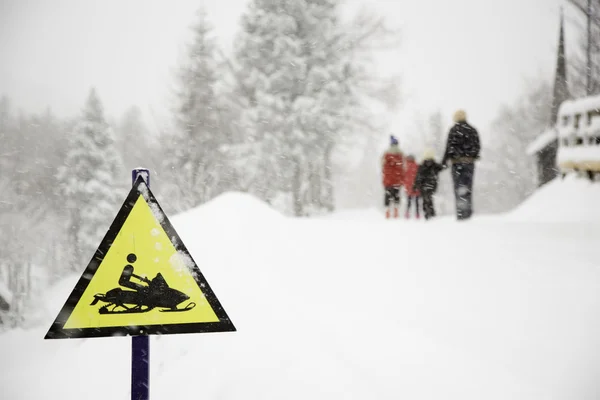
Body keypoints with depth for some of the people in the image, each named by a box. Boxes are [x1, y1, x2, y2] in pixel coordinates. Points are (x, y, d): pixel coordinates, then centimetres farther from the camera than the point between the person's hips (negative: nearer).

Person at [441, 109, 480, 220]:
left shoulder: (454, 130, -5)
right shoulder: (472, 130, 8)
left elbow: (449, 147, -9)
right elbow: (477, 146, 10)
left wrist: (444, 161, -4)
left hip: (457, 162, -4)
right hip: (470, 162, 4)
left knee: (458, 188, -2)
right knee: (468, 187, 9)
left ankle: (460, 213, -8)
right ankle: (468, 211, 5)